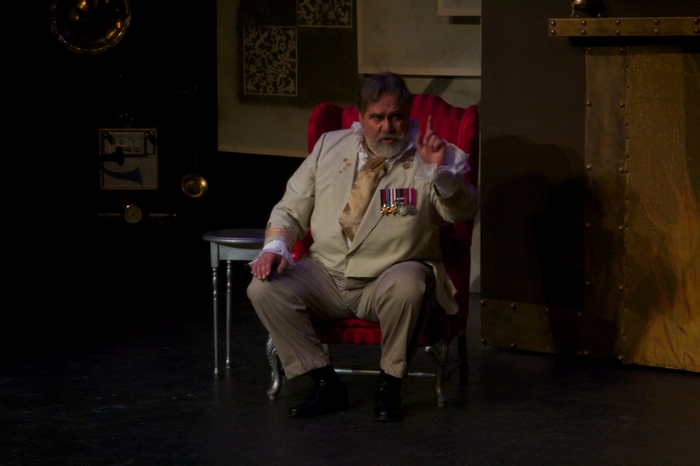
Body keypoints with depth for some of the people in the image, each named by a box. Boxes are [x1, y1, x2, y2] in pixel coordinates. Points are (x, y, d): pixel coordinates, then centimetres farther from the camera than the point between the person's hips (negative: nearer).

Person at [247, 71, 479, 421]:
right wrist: (276, 245, -8)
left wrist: (440, 170, -35)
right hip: (325, 278, 4)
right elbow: (290, 209, 13)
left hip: (389, 281, -4)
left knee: (406, 285, -38)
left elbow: (463, 211, -17)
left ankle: (389, 385, -15)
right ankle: (325, 384, -8)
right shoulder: (329, 147, 9)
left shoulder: (428, 154, -2)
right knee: (264, 288, -19)